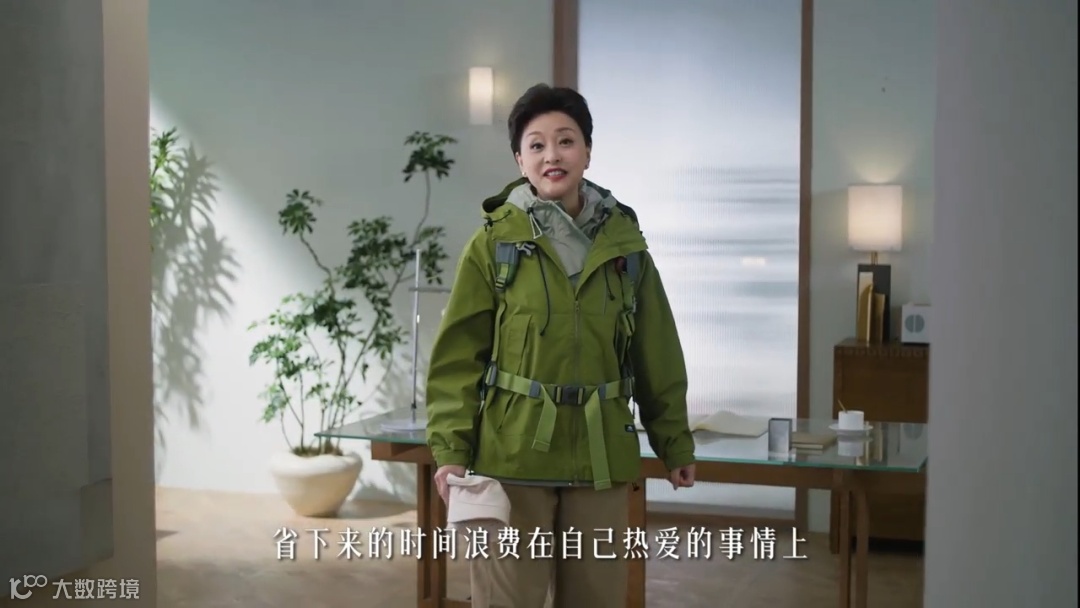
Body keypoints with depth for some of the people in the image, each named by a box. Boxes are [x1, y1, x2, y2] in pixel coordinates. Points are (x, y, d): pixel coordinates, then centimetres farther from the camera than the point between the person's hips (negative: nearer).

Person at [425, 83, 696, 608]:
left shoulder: (624, 242, 5)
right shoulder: (494, 243, -3)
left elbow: (657, 354, 11)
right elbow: (459, 356, -4)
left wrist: (675, 442, 11)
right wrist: (450, 449, -11)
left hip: (601, 455, 3)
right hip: (513, 453, -2)